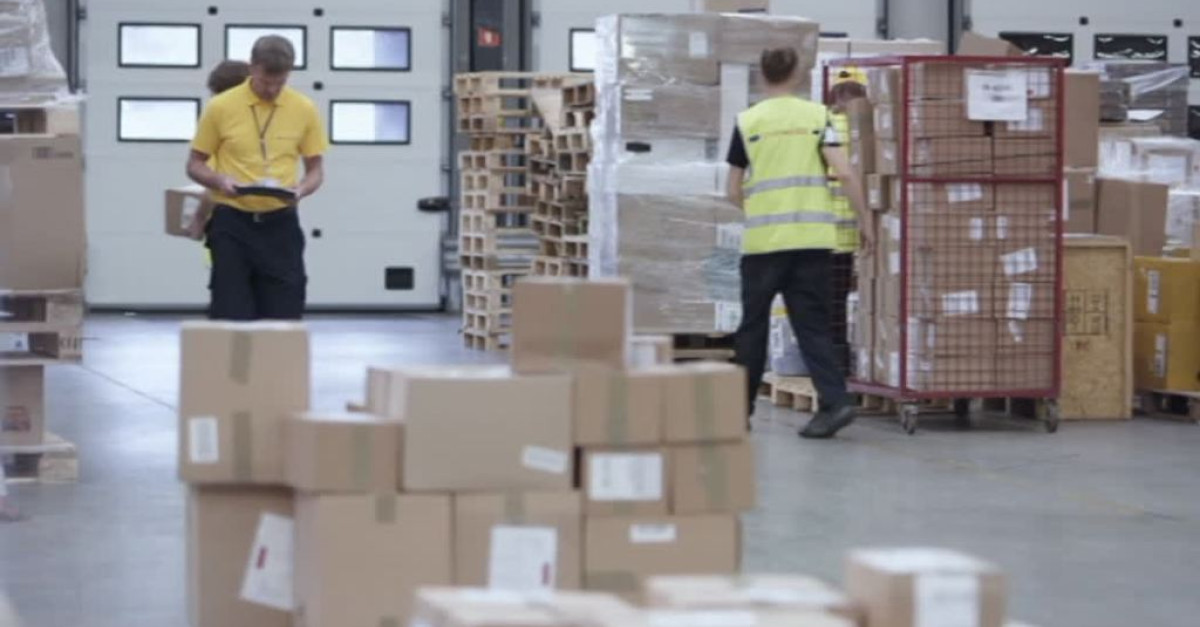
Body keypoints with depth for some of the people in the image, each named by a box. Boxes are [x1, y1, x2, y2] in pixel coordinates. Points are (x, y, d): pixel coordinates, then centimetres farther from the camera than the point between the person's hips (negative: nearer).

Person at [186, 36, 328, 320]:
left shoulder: (305, 109, 1)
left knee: (284, 315, 2)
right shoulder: (220, 107, -4)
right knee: (231, 315, -2)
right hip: (232, 224, -1)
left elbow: (316, 169, 8)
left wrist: (301, 190, -14)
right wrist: (219, 181, -18)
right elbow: (195, 164, 3)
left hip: (280, 224, 2)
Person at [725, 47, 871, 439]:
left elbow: (734, 192, 6)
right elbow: (846, 174, -5)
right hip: (814, 238, 1)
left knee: (753, 325, 11)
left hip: (763, 240, -1)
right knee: (813, 325, 4)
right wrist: (866, 223, 3)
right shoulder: (818, 116, 5)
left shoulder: (747, 122, 2)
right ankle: (835, 402, -11)